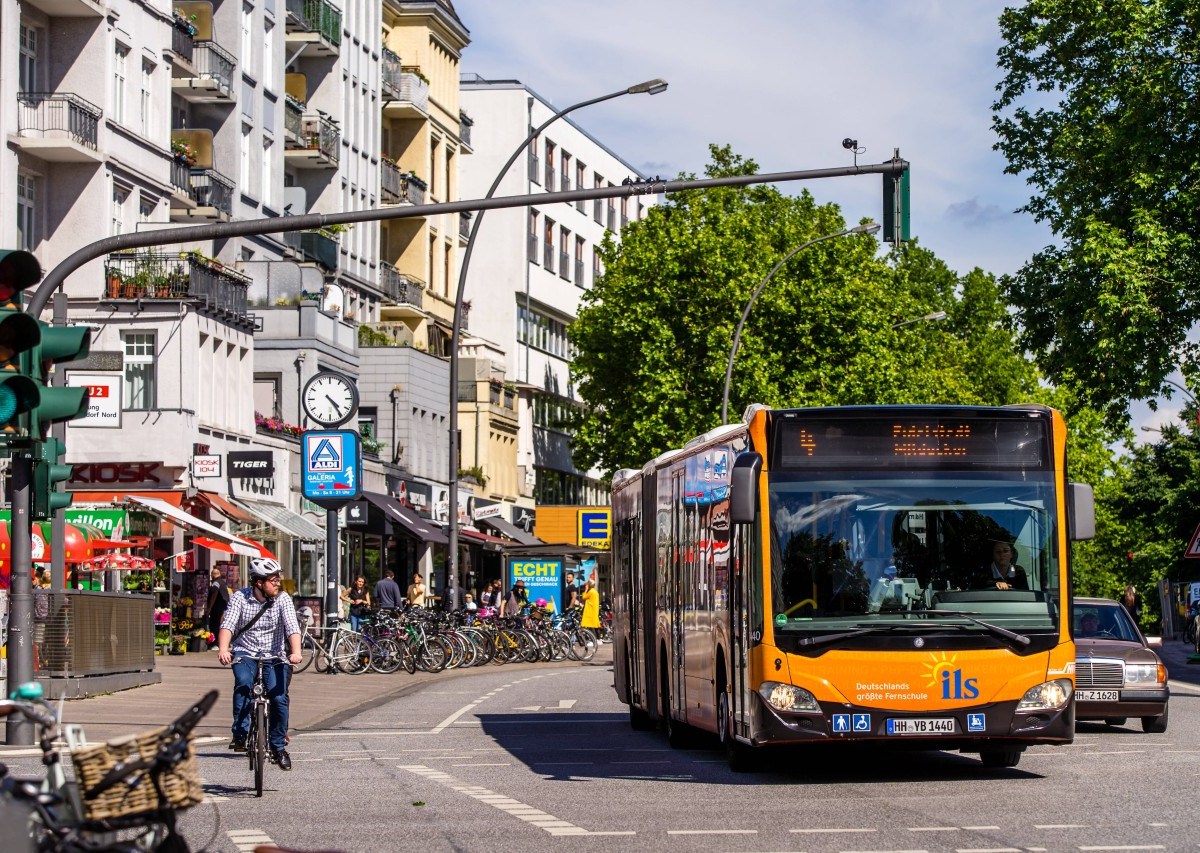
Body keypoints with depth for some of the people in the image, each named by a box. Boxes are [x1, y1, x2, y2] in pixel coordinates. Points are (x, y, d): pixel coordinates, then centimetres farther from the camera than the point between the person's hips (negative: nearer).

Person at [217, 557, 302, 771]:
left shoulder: (283, 599, -6)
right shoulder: (240, 597, -7)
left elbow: (292, 628, -18)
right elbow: (228, 625, -19)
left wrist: (296, 652, -37)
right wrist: (223, 649, -38)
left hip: (274, 656, 1)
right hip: (245, 653, -1)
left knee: (279, 698, -15)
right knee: (243, 683, -31)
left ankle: (279, 746, 4)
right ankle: (240, 735, -26)